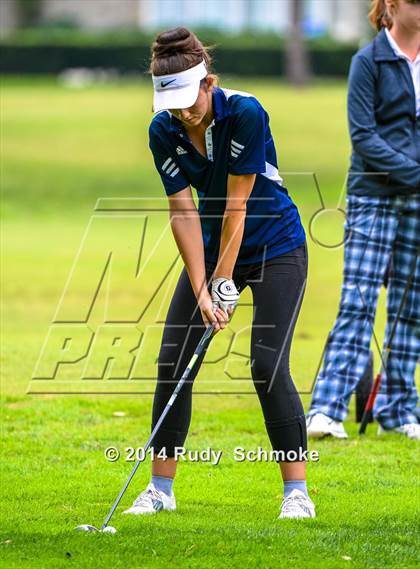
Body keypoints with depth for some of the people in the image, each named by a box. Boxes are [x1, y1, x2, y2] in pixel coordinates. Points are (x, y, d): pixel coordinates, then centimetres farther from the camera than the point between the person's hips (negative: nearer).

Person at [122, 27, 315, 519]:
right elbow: (183, 212, -9)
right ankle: (161, 488, 9)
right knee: (172, 363, -2)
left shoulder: (245, 114, -25)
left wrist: (225, 282, -19)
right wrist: (201, 291, -14)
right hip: (212, 246, 5)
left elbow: (236, 206, -22)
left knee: (268, 364, -15)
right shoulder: (163, 131, -10)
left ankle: (297, 492, -8)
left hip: (275, 248, -5)